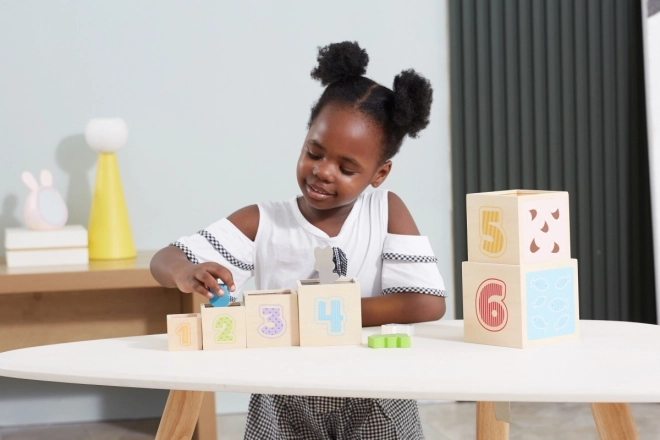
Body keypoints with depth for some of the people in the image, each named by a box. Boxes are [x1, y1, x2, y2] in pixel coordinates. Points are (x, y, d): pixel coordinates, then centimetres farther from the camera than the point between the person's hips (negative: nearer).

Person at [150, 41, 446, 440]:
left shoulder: (387, 212, -3)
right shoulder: (262, 223, -2)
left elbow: (429, 303, -13)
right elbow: (163, 260, -3)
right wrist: (186, 274, -27)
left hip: (375, 405, 0)